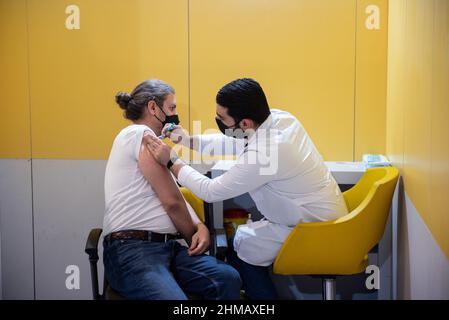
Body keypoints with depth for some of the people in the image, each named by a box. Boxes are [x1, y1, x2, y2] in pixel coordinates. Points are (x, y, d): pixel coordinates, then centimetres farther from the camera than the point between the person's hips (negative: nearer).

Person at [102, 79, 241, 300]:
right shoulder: (140, 134, -6)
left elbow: (176, 198, 18)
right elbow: (172, 201, -8)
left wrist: (200, 227, -1)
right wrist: (193, 237, 7)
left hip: (166, 246, 8)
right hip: (131, 250, -8)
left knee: (228, 279, -16)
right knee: (174, 297, -34)